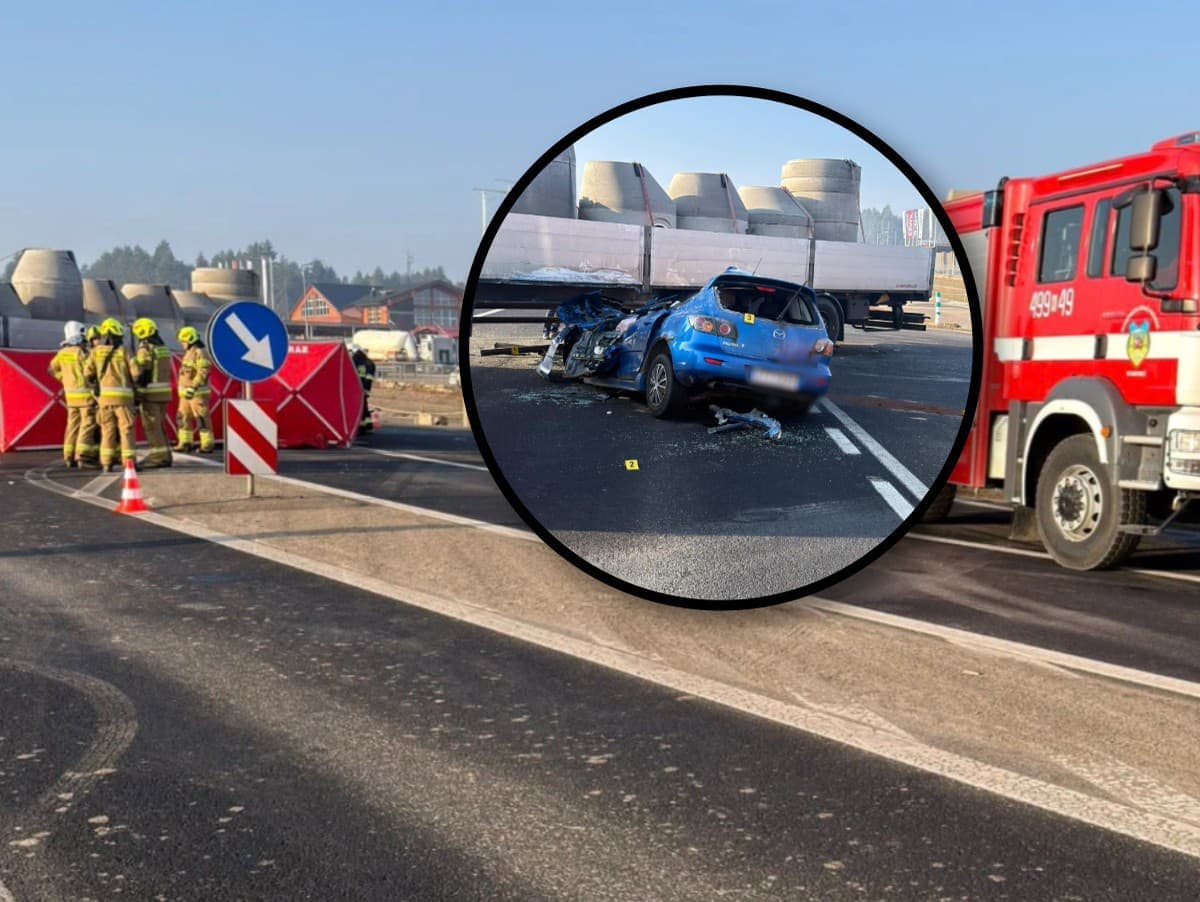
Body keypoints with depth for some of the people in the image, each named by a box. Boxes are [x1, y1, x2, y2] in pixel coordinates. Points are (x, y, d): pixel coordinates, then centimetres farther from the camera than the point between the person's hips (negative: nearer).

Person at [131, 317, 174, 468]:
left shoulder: (145, 348, -12)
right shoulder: (163, 348, 14)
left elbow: (141, 373, -16)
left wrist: (136, 394, -13)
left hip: (150, 393, -8)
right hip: (164, 392, 8)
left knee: (152, 427, -3)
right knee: (159, 426, 15)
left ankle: (159, 457, -4)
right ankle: (164, 455, 17)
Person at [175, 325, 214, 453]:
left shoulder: (200, 353, -13)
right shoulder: (189, 353, 19)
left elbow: (202, 373, -22)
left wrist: (193, 387, -27)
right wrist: (184, 389, 22)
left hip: (198, 392, -10)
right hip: (186, 392, 10)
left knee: (202, 419, -9)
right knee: (183, 417, 10)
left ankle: (207, 445, -8)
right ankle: (185, 442, 15)